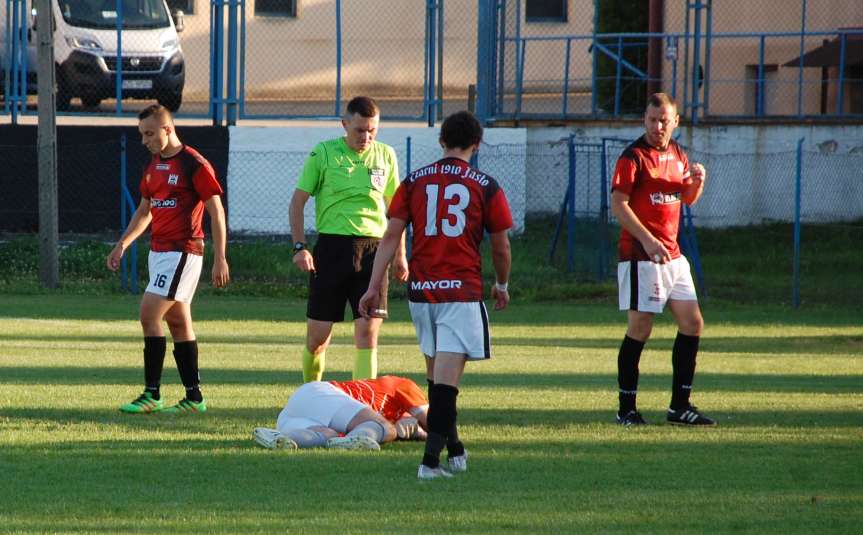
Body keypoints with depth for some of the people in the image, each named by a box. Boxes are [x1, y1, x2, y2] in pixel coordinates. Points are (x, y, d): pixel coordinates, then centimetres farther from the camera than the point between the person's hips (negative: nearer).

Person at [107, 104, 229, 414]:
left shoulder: (193, 164, -12)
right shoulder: (155, 164, 13)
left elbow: (216, 211, -12)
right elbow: (145, 210, 25)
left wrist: (220, 258, -15)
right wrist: (122, 244, 17)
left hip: (182, 251, -9)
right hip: (159, 250, 9)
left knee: (149, 313, -14)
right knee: (178, 322, 9)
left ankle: (152, 395, -12)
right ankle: (194, 397, 12)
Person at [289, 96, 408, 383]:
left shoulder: (385, 155, 8)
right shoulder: (323, 153, -1)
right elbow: (297, 202, 3)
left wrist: (400, 254, 14)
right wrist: (299, 247, -6)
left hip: (372, 249, 2)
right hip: (331, 247, -2)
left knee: (368, 333, -7)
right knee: (317, 336, 2)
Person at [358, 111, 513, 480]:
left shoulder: (414, 182, 6)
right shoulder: (485, 187, 0)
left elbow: (390, 237, 1)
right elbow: (500, 246, 8)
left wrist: (374, 287, 2)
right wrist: (502, 285, 26)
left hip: (421, 291, 3)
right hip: (462, 291, -3)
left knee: (437, 375, 17)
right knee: (447, 376, -8)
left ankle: (454, 449, 30)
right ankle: (431, 459, -17)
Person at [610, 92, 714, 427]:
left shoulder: (677, 155, 14)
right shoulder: (633, 157, -10)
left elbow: (688, 199, 26)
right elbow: (618, 204, -17)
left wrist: (697, 182, 3)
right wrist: (647, 239, -26)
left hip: (672, 254, 8)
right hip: (641, 256, -8)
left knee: (692, 324, 8)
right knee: (640, 328, -7)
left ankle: (680, 406, 15)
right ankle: (627, 409, 0)